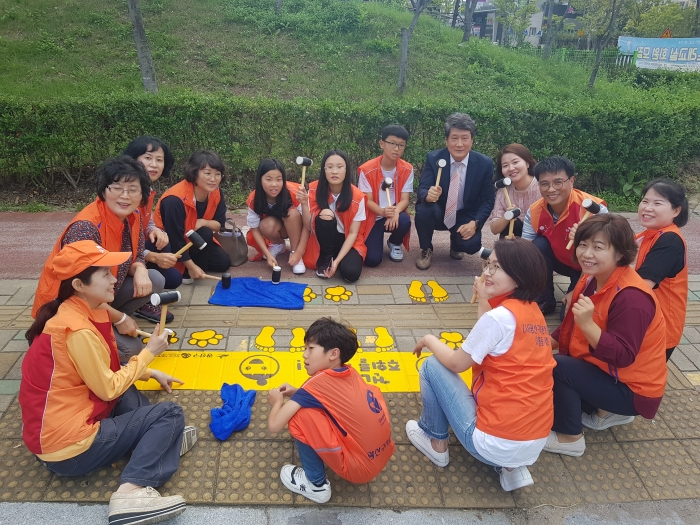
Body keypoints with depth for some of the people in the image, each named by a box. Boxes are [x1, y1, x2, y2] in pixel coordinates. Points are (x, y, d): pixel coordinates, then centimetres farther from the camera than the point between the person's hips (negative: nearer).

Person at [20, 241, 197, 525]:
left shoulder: (80, 312, 7)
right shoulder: (78, 330, -23)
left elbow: (106, 373, 16)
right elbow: (108, 389, -15)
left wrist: (150, 372, 11)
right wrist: (149, 352, -6)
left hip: (57, 430, 9)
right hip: (70, 448, -9)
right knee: (170, 414, -6)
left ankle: (158, 440, 1)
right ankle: (132, 491, -20)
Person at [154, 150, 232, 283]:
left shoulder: (216, 193, -12)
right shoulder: (175, 200, -35)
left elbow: (219, 224, -6)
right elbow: (175, 239, -31)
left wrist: (203, 222, -29)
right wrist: (191, 266, -29)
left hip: (196, 240, 7)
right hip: (169, 244, -7)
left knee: (223, 262, -3)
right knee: (206, 234, -28)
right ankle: (188, 273, -12)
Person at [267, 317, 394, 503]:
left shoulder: (317, 384, -16)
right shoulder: (350, 373, 4)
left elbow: (275, 425, -17)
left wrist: (277, 401, 4)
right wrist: (297, 393, 13)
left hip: (359, 467, -7)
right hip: (382, 455, 8)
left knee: (299, 416, -11)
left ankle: (316, 484, 7)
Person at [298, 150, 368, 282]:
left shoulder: (357, 197, -17)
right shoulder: (314, 190, -13)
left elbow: (353, 233, -15)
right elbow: (309, 227, -12)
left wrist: (337, 260, -25)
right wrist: (304, 203, -30)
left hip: (347, 241, -1)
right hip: (324, 240, 1)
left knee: (351, 272, -30)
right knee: (324, 216, -31)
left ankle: (333, 259, 4)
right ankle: (325, 258, -9)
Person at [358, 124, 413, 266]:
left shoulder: (407, 169, -7)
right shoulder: (367, 169, -14)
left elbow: (404, 199, -10)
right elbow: (367, 201, -12)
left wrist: (395, 212, -33)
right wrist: (383, 212, -34)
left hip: (395, 215, 2)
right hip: (374, 217, -2)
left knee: (404, 221, -35)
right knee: (372, 259, -19)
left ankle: (395, 243, 2)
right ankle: (377, 239, 20)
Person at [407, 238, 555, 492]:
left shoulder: (500, 316, -18)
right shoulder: (533, 312, 6)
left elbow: (457, 363, -7)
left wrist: (430, 340, 10)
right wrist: (484, 301, 6)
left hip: (496, 443, -8)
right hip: (536, 440, 8)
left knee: (432, 366, 4)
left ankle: (435, 441, 23)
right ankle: (512, 466, 16)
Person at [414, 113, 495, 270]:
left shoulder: (485, 164, -12)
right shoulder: (433, 158, -13)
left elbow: (488, 200, -6)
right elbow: (422, 189, -17)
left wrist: (475, 223, -23)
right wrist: (428, 195, -43)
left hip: (466, 217, 0)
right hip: (438, 212, 0)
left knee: (471, 245, -27)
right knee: (423, 209, -33)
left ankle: (455, 242, 14)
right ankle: (426, 250, -3)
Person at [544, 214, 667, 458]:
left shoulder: (631, 296, -28)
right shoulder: (592, 278, -2)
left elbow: (624, 357, -31)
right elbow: (571, 327, 11)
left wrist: (588, 325, -42)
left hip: (631, 389, -9)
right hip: (604, 370, 9)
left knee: (556, 367, -24)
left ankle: (569, 438, -2)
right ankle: (605, 411, 16)